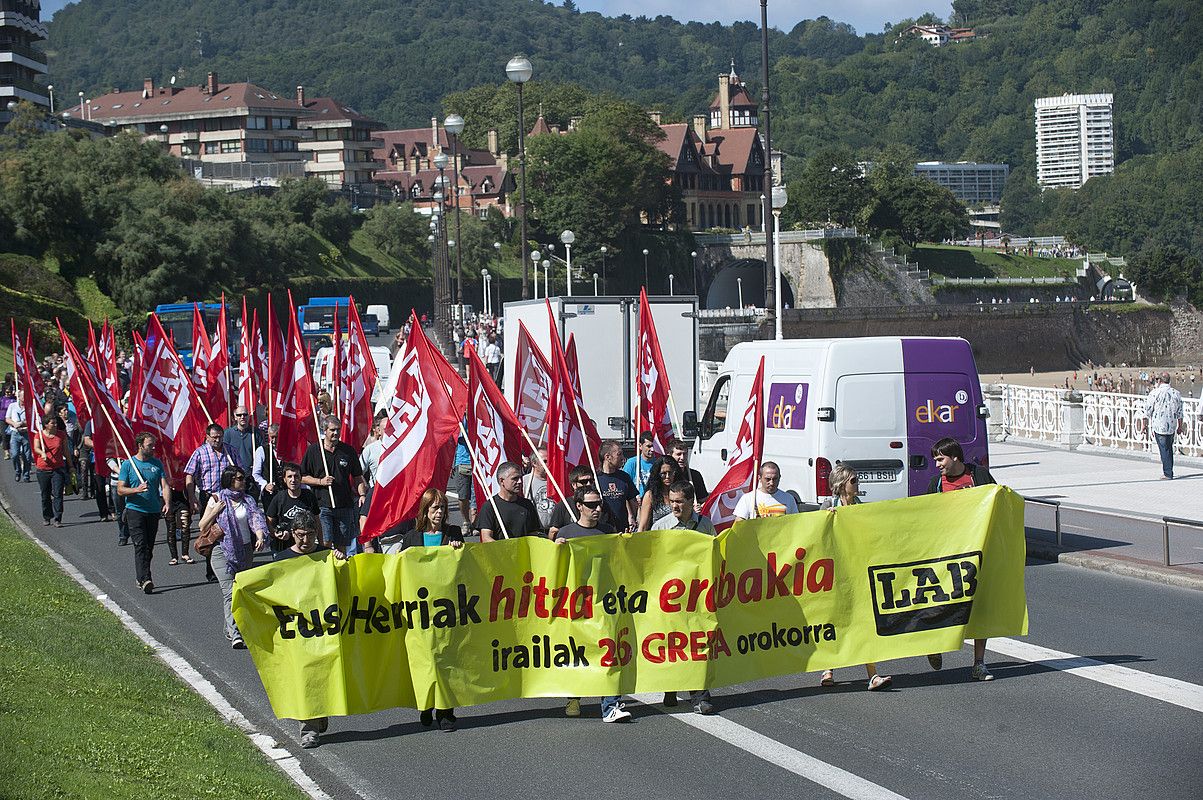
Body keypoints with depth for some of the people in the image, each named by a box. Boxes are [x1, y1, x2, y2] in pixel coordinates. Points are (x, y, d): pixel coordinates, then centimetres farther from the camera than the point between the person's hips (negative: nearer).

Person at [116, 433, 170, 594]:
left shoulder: (157, 463, 9)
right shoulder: (128, 464, -2)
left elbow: (165, 486, 3)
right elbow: (120, 489, -4)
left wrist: (167, 503, -16)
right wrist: (136, 490, -22)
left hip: (153, 511, 4)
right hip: (135, 510, -4)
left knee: (149, 547, 9)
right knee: (140, 545, -14)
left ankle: (140, 578, 22)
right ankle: (145, 580, -23)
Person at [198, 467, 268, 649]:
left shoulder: (248, 500, 12)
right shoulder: (217, 499, 1)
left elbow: (256, 521, -1)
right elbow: (203, 527, 2)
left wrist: (260, 537, -20)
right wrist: (215, 511, -13)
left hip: (246, 550, 5)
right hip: (223, 551, -5)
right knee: (230, 593, -14)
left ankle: (230, 629, 22)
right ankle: (235, 636, -24)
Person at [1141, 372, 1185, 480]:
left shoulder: (1155, 393, -10)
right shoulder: (1176, 393, 3)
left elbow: (1148, 411, -5)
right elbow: (1180, 412, 8)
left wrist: (1143, 425, 4)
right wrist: (1180, 426, 17)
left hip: (1159, 426, -4)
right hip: (1172, 426, 4)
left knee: (1164, 450, -1)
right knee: (1169, 449, 17)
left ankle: (1168, 474, -2)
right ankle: (1168, 472, 23)